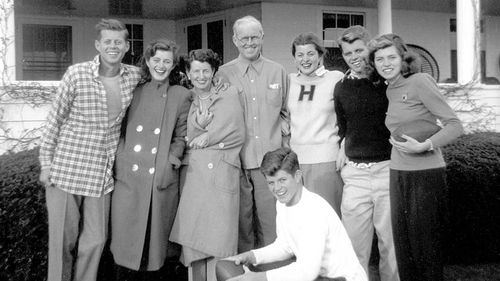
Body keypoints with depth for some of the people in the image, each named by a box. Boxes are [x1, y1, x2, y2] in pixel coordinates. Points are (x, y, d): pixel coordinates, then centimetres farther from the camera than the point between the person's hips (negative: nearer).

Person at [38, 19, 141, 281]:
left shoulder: (134, 76, 2)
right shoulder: (76, 74, -8)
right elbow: (54, 119, -2)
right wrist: (46, 163, -2)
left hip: (103, 173, 3)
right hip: (66, 168, -3)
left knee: (95, 240, 6)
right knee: (63, 239, 5)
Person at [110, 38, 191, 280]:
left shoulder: (181, 95, 7)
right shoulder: (134, 91, 10)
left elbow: (181, 137, 7)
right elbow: (121, 130, 14)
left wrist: (172, 159, -8)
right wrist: (122, 157, 0)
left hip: (161, 178, -1)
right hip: (128, 176, 1)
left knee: (155, 239, 6)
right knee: (125, 239, 1)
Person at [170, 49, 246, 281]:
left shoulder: (229, 94, 4)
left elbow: (238, 135, -1)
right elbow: (189, 140, 11)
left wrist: (206, 138, -2)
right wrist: (199, 126, -8)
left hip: (222, 173, -3)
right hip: (194, 173, 3)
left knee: (219, 236, -5)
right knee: (192, 238, 1)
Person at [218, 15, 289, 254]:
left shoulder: (277, 72, 9)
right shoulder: (223, 74, 4)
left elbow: (285, 112, 18)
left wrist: (284, 135, 7)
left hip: (271, 161, 1)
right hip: (236, 161, -1)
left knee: (271, 223, 4)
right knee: (241, 223, 6)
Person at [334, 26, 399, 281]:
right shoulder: (341, 88, 8)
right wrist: (344, 147, 10)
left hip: (388, 168, -2)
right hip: (355, 172, 2)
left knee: (391, 241, 4)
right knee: (354, 242, 4)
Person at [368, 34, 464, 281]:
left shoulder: (420, 82, -8)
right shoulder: (390, 91, 12)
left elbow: (455, 125, -10)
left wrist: (425, 146, -22)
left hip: (426, 175, -7)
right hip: (398, 175, 7)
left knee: (425, 247, -1)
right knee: (403, 247, 10)